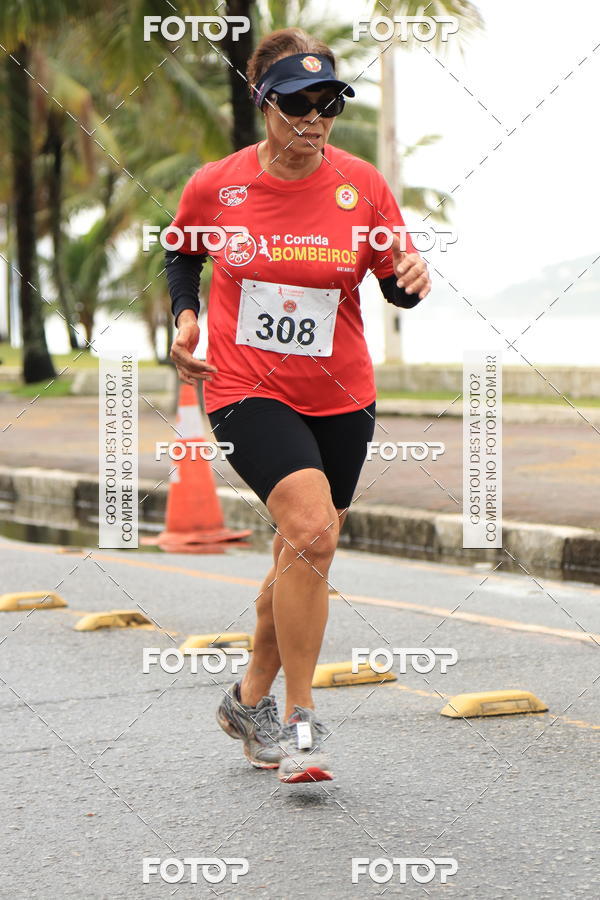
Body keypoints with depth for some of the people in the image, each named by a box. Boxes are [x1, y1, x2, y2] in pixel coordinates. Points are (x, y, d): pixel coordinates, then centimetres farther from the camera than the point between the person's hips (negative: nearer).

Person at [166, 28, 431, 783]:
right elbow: (183, 254, 15)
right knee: (312, 528, -24)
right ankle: (299, 719, -11)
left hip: (339, 397, 3)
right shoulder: (213, 186, -5)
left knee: (302, 562, 12)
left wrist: (411, 280, -19)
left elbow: (395, 282, 3)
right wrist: (185, 318, 0)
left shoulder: (362, 185, -4)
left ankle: (251, 700, 35)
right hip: (246, 389, -3)